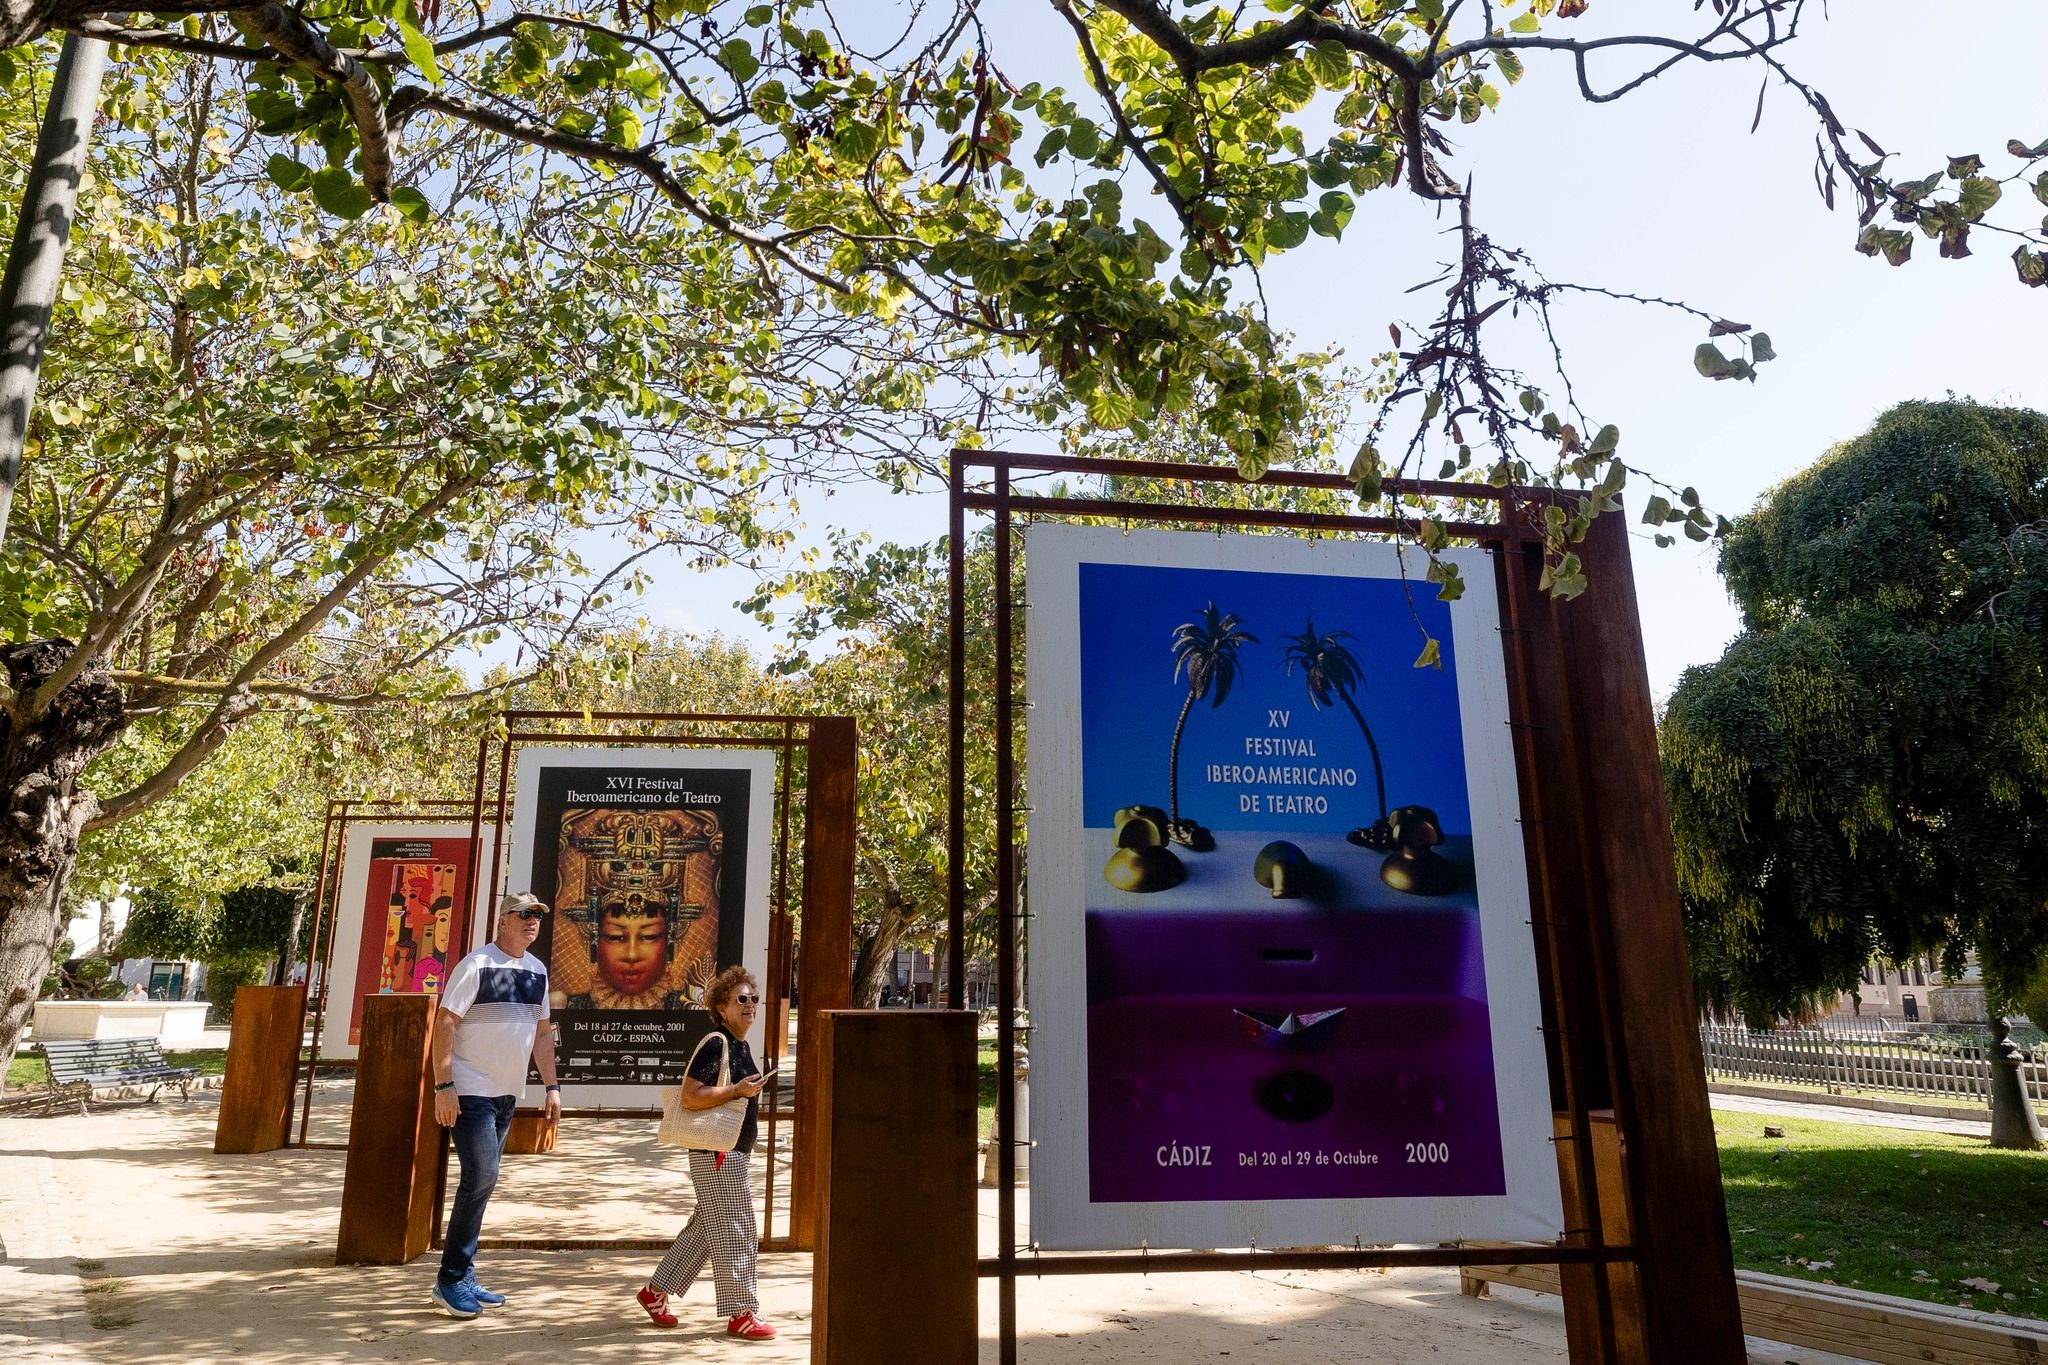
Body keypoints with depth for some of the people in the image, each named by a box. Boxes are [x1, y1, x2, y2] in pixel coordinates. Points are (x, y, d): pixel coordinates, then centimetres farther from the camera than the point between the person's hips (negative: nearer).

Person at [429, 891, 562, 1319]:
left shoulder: (537, 971, 10)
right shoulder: (476, 964, -11)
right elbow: (444, 1024, -13)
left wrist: (551, 1086, 12)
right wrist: (443, 1086, -19)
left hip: (507, 1093, 7)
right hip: (470, 1091, -7)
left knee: (481, 1181, 12)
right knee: (480, 1178, -11)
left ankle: (463, 1278, 21)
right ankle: (451, 1280, 2)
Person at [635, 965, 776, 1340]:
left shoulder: (739, 1045, 14)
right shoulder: (715, 1045, -17)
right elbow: (690, 1097, -24)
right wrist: (739, 1090, -24)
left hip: (732, 1152, 10)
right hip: (716, 1154, -10)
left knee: (705, 1228, 17)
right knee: (735, 1231, -3)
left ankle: (655, 1291, 28)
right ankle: (742, 1314, 6)